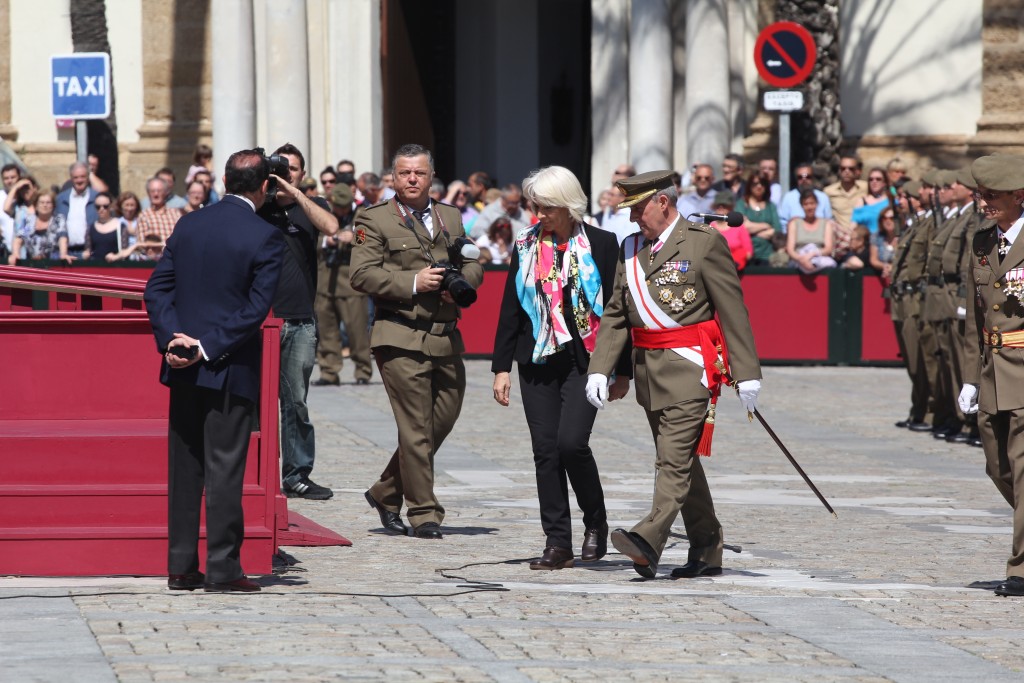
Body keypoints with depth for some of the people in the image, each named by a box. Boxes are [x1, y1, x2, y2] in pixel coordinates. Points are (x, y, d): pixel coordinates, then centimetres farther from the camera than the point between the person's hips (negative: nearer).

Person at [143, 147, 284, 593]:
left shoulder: (188, 226, 5)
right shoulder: (265, 238, -10)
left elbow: (157, 288, 2)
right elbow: (256, 308, -15)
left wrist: (171, 339, -6)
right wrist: (208, 349, -13)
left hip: (184, 367, 5)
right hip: (231, 370, -5)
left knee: (184, 468, 10)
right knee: (224, 468, -2)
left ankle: (181, 566, 13)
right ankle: (223, 568, -2)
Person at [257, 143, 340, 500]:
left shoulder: (311, 206, 11)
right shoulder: (256, 209, 9)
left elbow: (330, 227, -9)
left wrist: (294, 194, -11)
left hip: (301, 323, 1)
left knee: (296, 401, 3)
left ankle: (297, 475, 8)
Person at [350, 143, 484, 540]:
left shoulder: (450, 218, 18)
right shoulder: (374, 220, 1)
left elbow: (474, 266, 22)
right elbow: (362, 275, -9)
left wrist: (460, 281, -1)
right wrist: (412, 282, -16)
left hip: (446, 339, 6)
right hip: (402, 339, -6)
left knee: (442, 422, 8)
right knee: (416, 429, -7)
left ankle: (386, 493, 25)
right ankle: (423, 514, 0)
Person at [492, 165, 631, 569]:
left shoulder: (600, 245, -1)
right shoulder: (526, 246, 9)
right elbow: (510, 309, 12)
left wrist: (622, 371, 0)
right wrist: (502, 366, 6)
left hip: (584, 360, -4)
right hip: (537, 361, 4)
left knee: (571, 441, -17)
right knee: (545, 449, 1)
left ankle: (596, 521, 7)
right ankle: (557, 544, 7)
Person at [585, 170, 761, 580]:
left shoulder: (704, 242, -5)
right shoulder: (630, 249, 14)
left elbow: (732, 310, -7)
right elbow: (615, 316, 13)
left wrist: (747, 374, -10)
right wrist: (599, 369, 1)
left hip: (690, 366, -7)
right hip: (648, 369, 7)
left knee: (674, 456, -16)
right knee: (680, 459, 13)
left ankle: (649, 542, -28)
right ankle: (707, 551, 22)